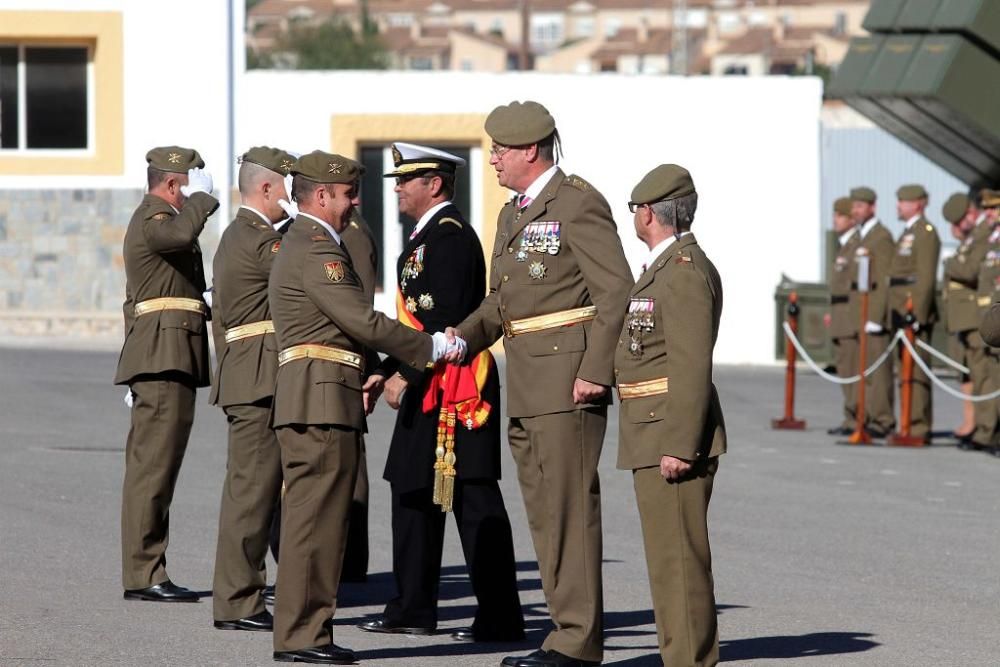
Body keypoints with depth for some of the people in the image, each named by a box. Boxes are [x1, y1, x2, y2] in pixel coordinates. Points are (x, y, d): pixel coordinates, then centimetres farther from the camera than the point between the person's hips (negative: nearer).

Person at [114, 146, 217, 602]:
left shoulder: (152, 220, 26)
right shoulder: (153, 219, -9)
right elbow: (182, 234, -35)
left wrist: (134, 373, 32)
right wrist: (202, 197, -17)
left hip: (161, 363, 11)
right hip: (165, 357, -11)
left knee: (149, 465, 10)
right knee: (153, 466, -12)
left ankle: (145, 572, 12)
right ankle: (143, 575, -13)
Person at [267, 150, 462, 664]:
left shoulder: (299, 245, 22)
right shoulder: (317, 250, -12)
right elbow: (364, 323, -17)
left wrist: (359, 377, 20)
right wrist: (431, 347, -10)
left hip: (312, 401, 11)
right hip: (322, 400, -11)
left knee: (312, 519, 11)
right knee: (316, 518, -10)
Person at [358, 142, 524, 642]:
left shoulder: (451, 236, -13)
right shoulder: (426, 237, 18)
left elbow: (444, 319, -21)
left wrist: (405, 375, -20)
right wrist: (386, 372, 17)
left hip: (454, 386, -11)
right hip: (426, 387, 11)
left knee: (474, 499, -8)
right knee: (412, 493, 13)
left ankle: (500, 617, -7)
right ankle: (413, 609, 20)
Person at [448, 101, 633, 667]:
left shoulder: (578, 204, -10)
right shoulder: (514, 214, 18)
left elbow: (617, 290, -15)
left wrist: (596, 370, -20)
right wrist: (464, 338, 5)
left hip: (568, 380, -10)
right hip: (527, 387, 10)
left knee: (570, 506, -9)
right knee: (544, 509, 11)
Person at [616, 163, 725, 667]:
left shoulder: (685, 272, -15)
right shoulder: (666, 267, 18)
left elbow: (692, 367, -21)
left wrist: (679, 446, -23)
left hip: (673, 435, -11)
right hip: (656, 436, 11)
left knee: (677, 555, -9)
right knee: (670, 555, 13)